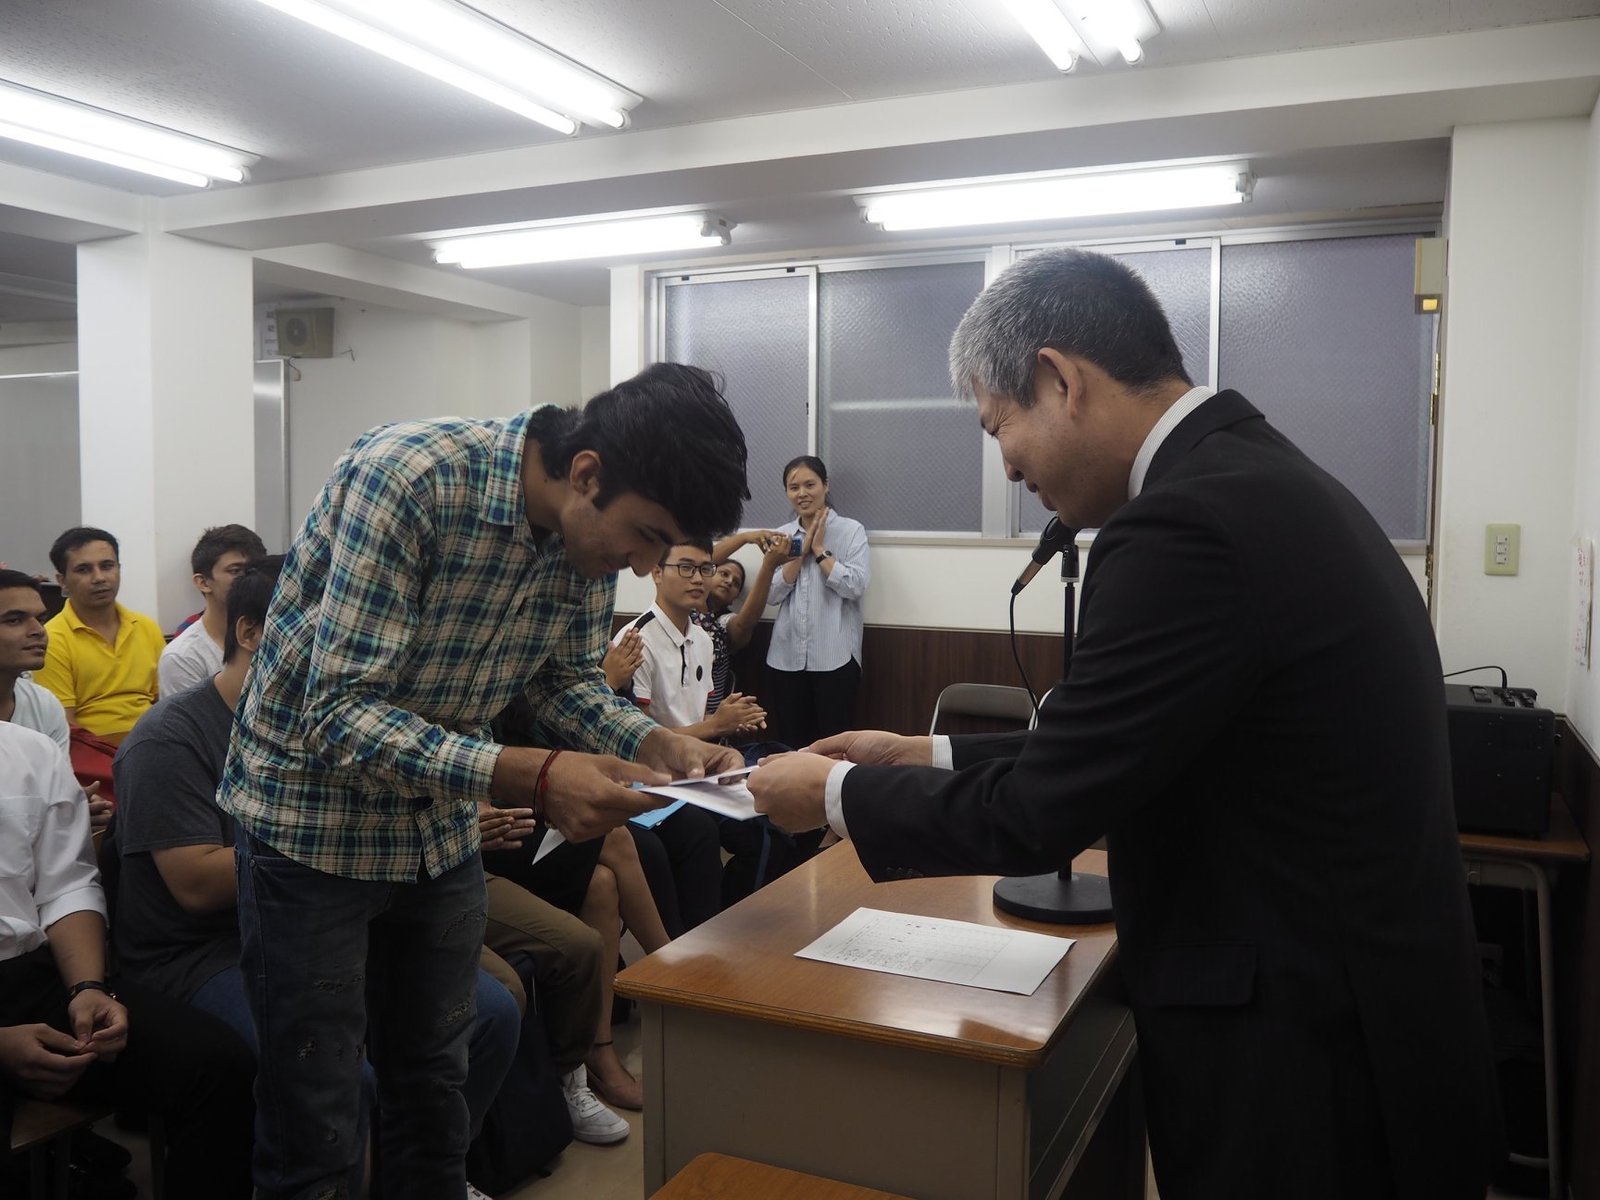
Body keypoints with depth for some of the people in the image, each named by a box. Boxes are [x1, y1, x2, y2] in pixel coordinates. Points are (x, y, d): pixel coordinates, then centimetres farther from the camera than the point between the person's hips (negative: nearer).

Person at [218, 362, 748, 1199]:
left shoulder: (591, 529, -10)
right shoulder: (409, 476, -30)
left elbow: (567, 680, 2)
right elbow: (339, 713, -31)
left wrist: (656, 744, -17)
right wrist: (528, 778, -40)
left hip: (441, 826, 6)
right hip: (314, 814, -5)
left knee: (433, 1083, 18)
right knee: (316, 1128, 3)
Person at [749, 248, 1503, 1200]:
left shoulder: (1187, 524, -25)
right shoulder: (1259, 476, 5)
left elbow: (1034, 816, -20)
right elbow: (1115, 748, 10)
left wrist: (838, 792, -5)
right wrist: (929, 757, 11)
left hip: (1302, 1062, -8)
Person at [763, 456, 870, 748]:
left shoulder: (851, 530, -2)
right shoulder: (782, 535, 10)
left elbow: (855, 586, -15)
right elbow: (772, 594, 0)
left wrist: (819, 550, -8)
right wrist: (802, 550, -6)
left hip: (835, 657, -4)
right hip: (786, 657, 4)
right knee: (789, 743, 11)